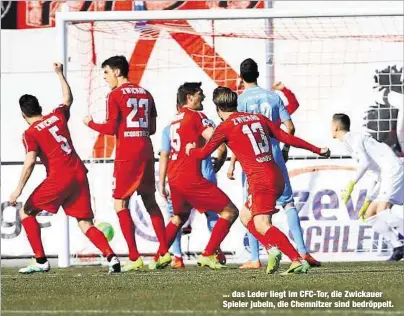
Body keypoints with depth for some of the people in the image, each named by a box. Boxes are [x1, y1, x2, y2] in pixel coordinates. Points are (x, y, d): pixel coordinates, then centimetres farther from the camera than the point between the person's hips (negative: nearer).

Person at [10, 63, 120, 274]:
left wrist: (18, 189, -11)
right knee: (85, 224, 7)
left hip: (58, 178, -6)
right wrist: (60, 74, 44)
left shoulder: (30, 134, -2)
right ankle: (111, 257, -16)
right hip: (80, 175, 6)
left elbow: (30, 163, -14)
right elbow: (68, 99, 35)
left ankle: (41, 261, 3)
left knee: (26, 212, 11)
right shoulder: (57, 116, 13)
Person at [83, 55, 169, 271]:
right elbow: (152, 129, 13)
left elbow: (111, 129, -9)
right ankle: (164, 252, 12)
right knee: (150, 202, 15)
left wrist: (91, 124, 7)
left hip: (127, 155, -7)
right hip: (146, 152, 7)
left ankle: (134, 257, -9)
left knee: (120, 203, -2)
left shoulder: (115, 95, -6)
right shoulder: (145, 94, 13)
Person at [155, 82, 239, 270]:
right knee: (229, 212, -4)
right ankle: (207, 255, -8)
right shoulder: (196, 116, -8)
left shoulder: (175, 119, 17)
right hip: (190, 178, -9)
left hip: (173, 177, 9)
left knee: (179, 216, 32)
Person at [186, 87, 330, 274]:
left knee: (262, 225, -15)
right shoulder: (259, 118, 16)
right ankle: (272, 248, 2)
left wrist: (190, 150, 30)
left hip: (260, 180, -8)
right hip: (276, 176, 8)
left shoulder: (225, 127, -2)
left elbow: (203, 153, 6)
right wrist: (317, 150, 24)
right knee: (246, 216, 21)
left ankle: (298, 260, -29)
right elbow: (286, 138, 16)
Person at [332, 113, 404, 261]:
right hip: (384, 176, 10)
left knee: (382, 211, -24)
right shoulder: (355, 139, 26)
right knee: (370, 215, 9)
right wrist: (368, 201, 26)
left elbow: (365, 162, -20)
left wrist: (351, 184, -20)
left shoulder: (352, 138, -2)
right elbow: (377, 174, 26)